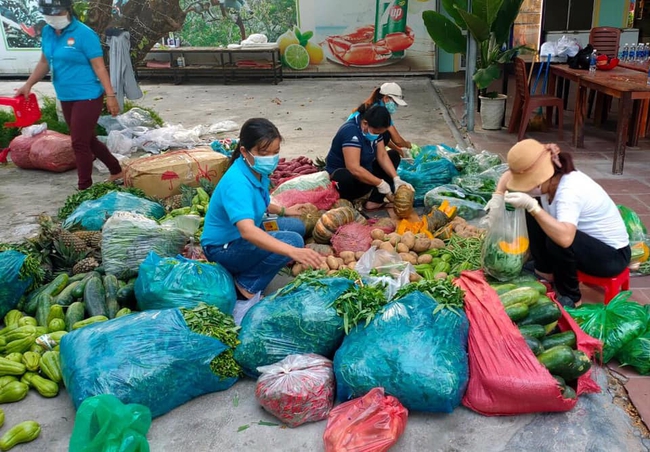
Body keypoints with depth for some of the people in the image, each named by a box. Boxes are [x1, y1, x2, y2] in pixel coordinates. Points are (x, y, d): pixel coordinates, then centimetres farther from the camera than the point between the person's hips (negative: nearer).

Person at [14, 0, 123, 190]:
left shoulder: (84, 34, -14)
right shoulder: (47, 32, 7)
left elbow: (99, 67, -15)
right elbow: (45, 62, 18)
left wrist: (110, 96, -19)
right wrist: (28, 85, 11)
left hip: (87, 97, -8)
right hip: (66, 98, 8)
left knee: (79, 143, -6)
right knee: (87, 140, 16)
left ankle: (84, 189, 6)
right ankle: (116, 170, 34)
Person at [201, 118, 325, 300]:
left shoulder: (257, 170, -5)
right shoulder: (237, 183, -33)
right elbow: (248, 231, -48)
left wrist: (283, 210, 16)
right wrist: (293, 251, -58)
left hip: (240, 234, 9)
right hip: (223, 247, -9)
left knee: (296, 226, 16)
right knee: (292, 240, -24)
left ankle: (245, 267, 8)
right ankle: (247, 284, -8)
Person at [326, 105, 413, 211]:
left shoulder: (373, 129, -2)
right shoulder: (351, 131, -27)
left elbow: (382, 155, -2)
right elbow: (354, 169, -34)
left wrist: (396, 179, -15)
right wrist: (380, 183, -29)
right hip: (340, 176, -9)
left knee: (394, 155, 4)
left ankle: (375, 201, -9)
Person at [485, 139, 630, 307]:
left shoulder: (570, 191, -35)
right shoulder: (550, 177, -11)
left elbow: (564, 238, -51)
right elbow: (511, 175, 7)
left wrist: (531, 206, -47)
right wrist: (498, 196, -12)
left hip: (613, 254, -8)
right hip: (586, 239, 8)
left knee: (557, 241, -35)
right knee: (533, 214, -1)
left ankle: (570, 297, -8)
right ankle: (545, 272, 12)